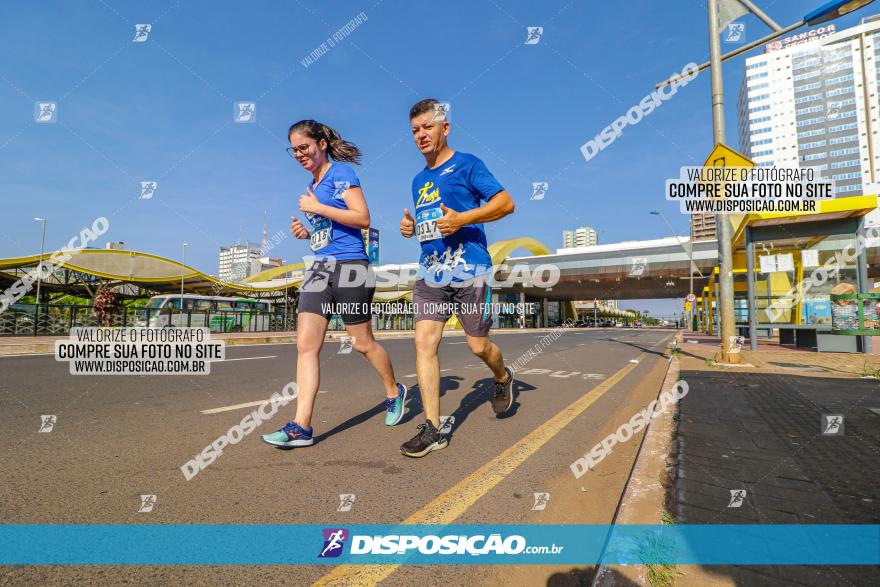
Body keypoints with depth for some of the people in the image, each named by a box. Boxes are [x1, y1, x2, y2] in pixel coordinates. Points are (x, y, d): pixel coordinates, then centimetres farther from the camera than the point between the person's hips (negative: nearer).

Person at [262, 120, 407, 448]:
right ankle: (301, 426, -2)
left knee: (362, 342, 4)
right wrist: (307, 232, 10)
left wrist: (317, 208, -13)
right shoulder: (312, 185, 20)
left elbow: (363, 218, -14)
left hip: (349, 267, -7)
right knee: (306, 344, -4)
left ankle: (394, 392, 30)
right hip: (319, 269, 8)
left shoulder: (341, 172, -4)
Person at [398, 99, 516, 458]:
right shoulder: (419, 180, 20)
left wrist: (461, 219, -19)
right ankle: (432, 429, 0)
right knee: (425, 342, -7)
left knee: (478, 345, 3)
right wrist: (411, 226, 7)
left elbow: (506, 202, -8)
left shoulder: (466, 165, -1)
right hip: (430, 271, 6)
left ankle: (503, 377, 39)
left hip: (469, 270, -5)